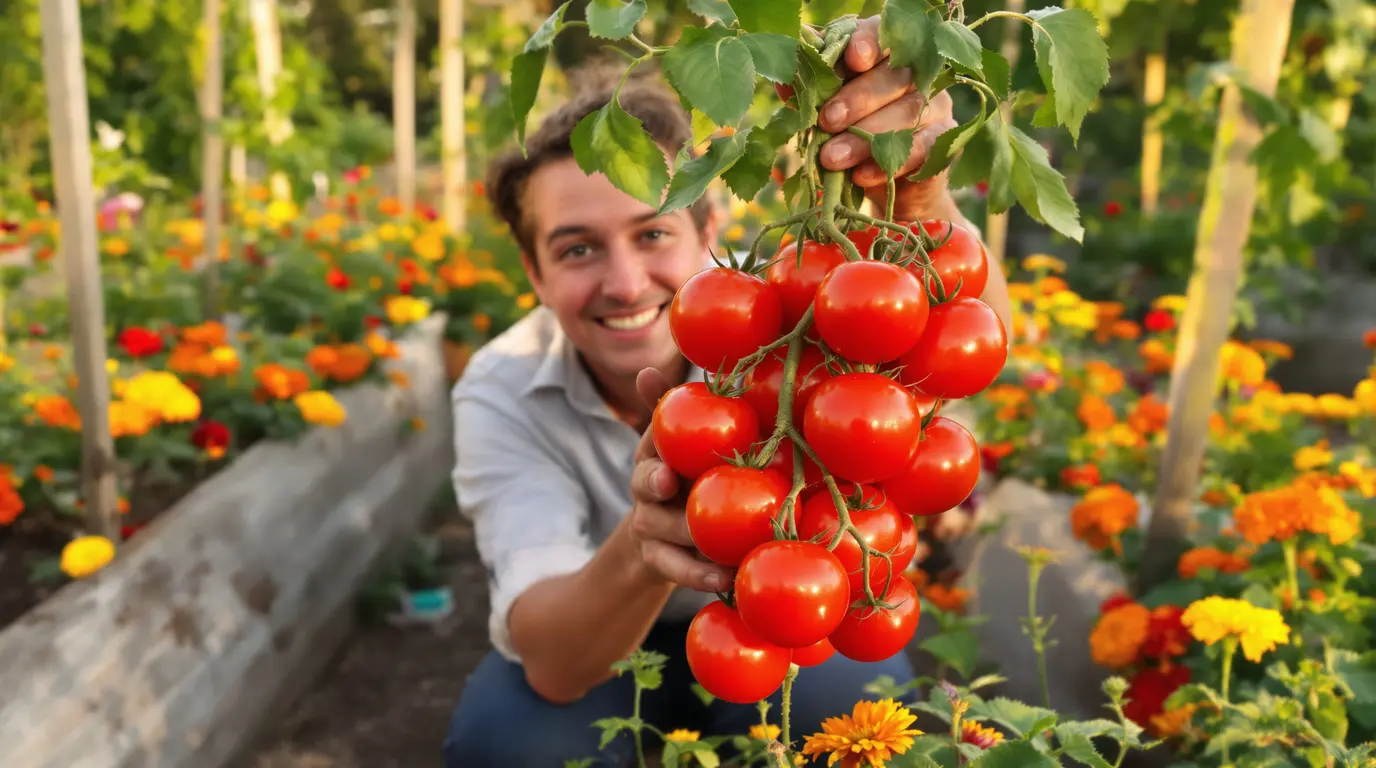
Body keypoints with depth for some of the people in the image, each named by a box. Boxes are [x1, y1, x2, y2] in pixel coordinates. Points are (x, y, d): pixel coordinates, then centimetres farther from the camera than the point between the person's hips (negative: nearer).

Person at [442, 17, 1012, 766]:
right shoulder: (501, 395, -23)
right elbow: (552, 665, -34)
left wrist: (921, 206, -67)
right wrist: (641, 549, -55)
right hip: (599, 648, 1)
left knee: (864, 703, -31)